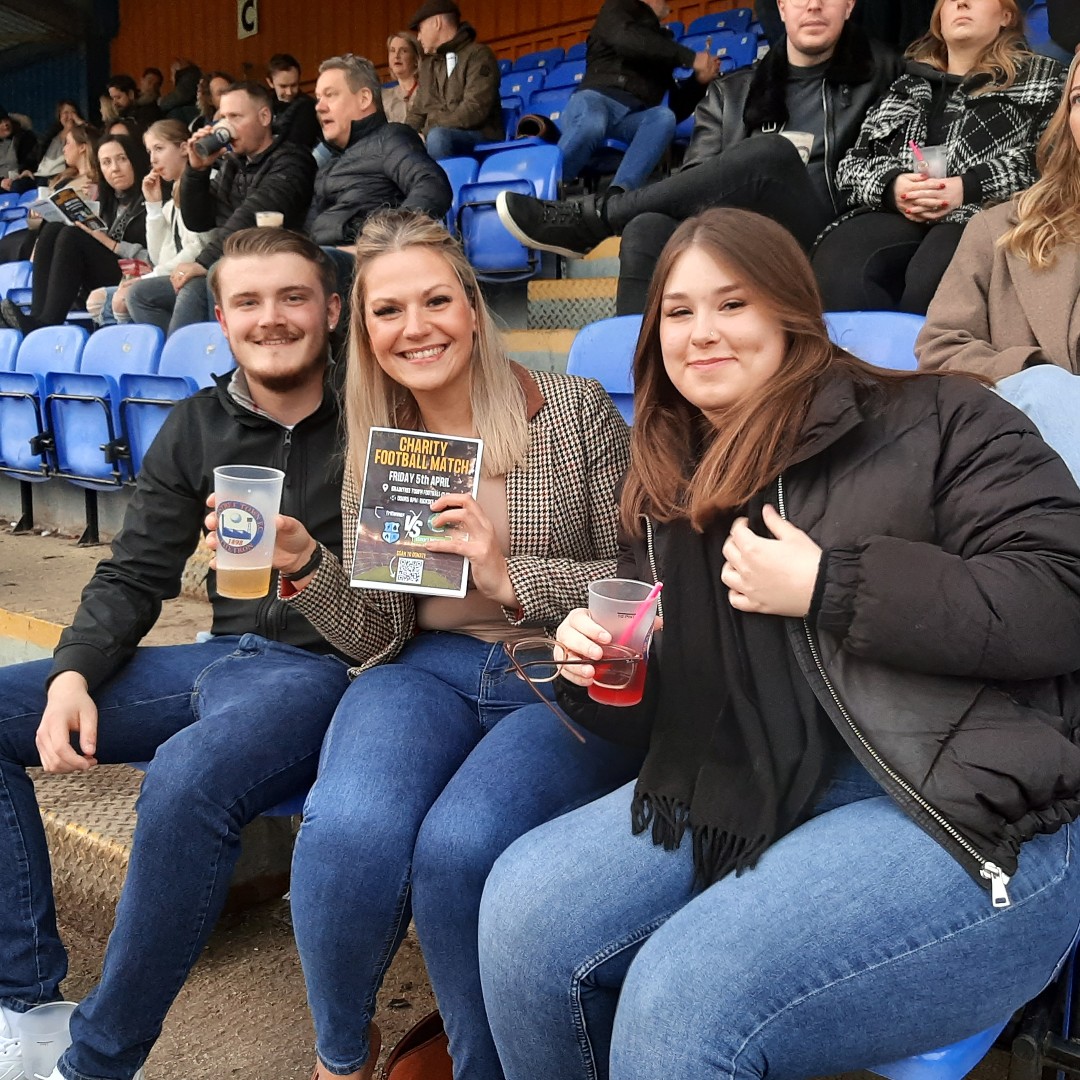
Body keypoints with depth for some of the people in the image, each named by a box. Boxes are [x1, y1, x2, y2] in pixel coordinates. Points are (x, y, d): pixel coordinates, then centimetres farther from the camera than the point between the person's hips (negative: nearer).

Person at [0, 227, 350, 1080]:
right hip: (219, 659, 7)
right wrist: (73, 675, -7)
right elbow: (134, 577, 10)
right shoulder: (196, 429, 10)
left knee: (187, 779, -37)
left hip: (323, 668, -6)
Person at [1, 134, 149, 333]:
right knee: (52, 229, -10)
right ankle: (38, 318, -25)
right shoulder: (111, 202, 20)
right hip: (102, 285, 7)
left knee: (72, 235, -23)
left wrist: (110, 243, -16)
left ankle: (48, 323, -30)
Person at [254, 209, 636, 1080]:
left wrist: (512, 577, -18)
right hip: (427, 673, 3)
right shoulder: (374, 447, 8)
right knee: (345, 834, -27)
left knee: (458, 847, -31)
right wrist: (304, 566, -13)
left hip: (565, 682, -2)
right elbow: (379, 633, 6)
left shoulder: (573, 409, -3)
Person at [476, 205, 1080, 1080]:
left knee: (684, 1000, -26)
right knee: (524, 910, -13)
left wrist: (825, 586, -16)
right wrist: (597, 678, -2)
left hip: (965, 812, -5)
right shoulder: (667, 492, 16)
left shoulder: (934, 422, -2)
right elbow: (664, 711, 22)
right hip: (741, 799, 6)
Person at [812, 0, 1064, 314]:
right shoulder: (908, 82, 29)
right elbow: (854, 162, 20)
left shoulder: (1040, 77, 22)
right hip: (898, 214, 2)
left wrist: (967, 187, -11)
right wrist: (891, 186, -5)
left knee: (927, 282, -39)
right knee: (836, 267, -34)